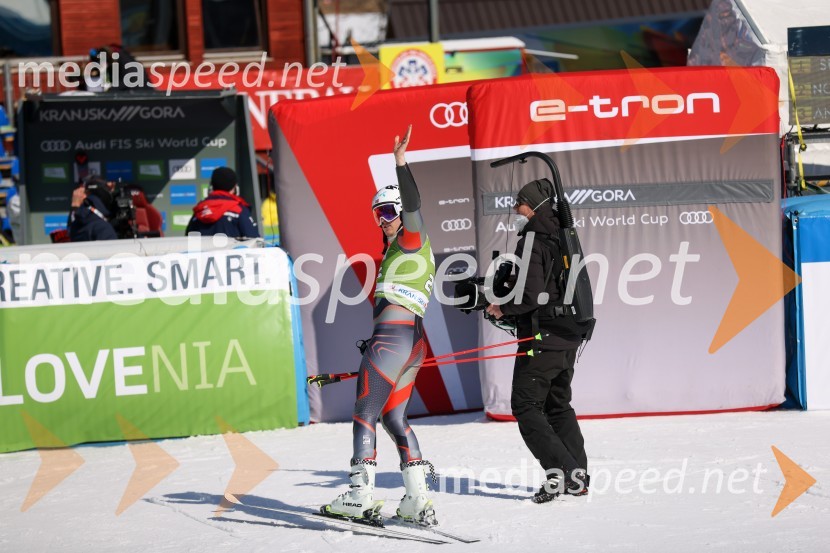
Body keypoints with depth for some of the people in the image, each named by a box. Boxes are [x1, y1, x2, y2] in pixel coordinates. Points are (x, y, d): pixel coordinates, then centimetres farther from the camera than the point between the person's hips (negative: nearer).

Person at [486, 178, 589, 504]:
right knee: (559, 405, 18)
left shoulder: (533, 241, -14)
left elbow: (531, 294, -23)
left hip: (542, 339, -9)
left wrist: (503, 309, -5)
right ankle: (577, 475, 14)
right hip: (569, 338, 9)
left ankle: (558, 469, -13)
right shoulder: (563, 238, 12)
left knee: (526, 406, -2)